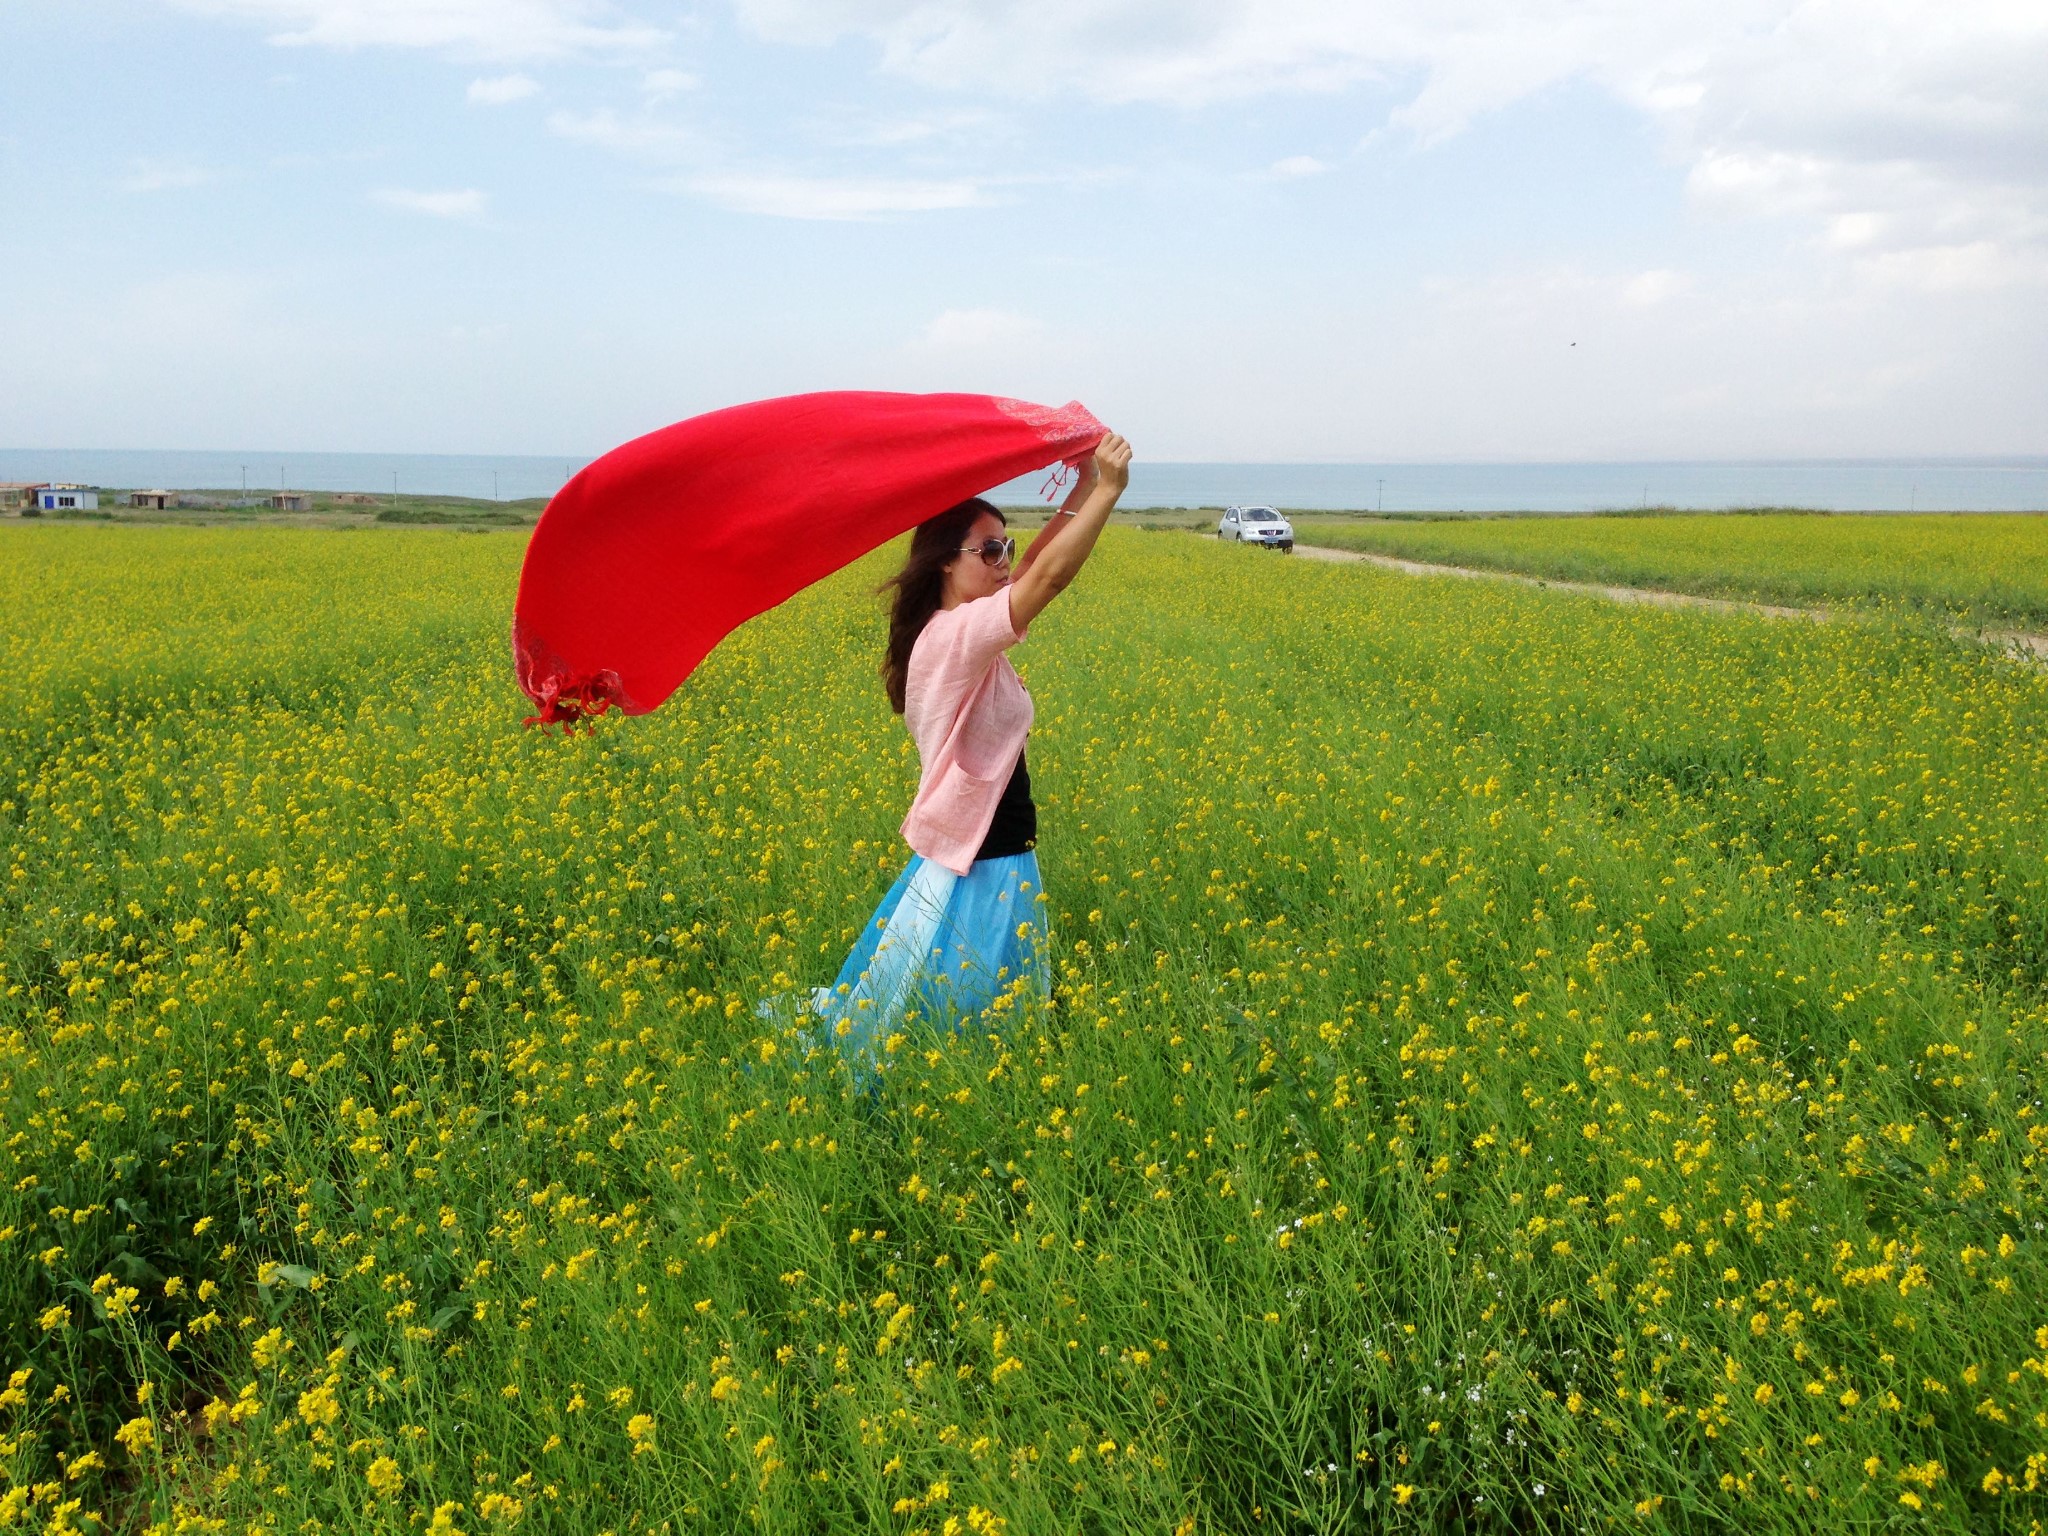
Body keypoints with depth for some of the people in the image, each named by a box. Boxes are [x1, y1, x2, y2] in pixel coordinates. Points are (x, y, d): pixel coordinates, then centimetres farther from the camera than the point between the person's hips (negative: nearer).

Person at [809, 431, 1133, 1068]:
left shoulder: (962, 631, 8)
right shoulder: (956, 635, -20)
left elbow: (1036, 569, 7)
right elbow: (1050, 575, -29)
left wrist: (1084, 489, -1)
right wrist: (1110, 489, -24)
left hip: (1001, 868, 10)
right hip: (974, 879, -10)